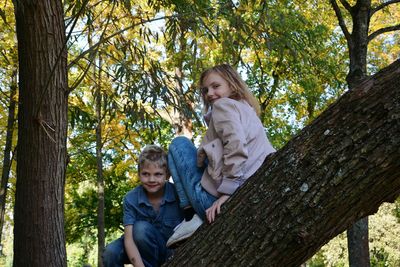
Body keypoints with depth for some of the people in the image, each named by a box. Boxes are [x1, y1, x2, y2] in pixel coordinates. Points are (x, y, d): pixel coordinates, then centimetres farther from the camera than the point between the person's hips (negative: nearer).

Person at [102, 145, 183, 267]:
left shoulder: (178, 194, -17)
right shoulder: (131, 199, -15)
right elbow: (129, 239, -25)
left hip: (172, 252, -2)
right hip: (140, 253, 2)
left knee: (141, 228, -30)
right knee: (111, 252, -27)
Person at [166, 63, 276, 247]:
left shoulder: (224, 105, -1)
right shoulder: (249, 112, 24)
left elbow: (236, 145, -20)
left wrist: (227, 192, -20)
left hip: (215, 199, -9)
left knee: (179, 143, 13)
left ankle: (191, 218, 1)